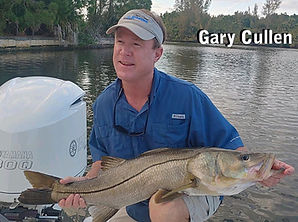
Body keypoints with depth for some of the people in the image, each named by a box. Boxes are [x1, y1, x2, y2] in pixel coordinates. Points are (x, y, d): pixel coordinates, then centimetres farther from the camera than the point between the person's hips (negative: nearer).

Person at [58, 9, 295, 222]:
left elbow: (227, 143, -15)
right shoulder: (104, 103, -6)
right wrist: (85, 183, -13)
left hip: (195, 195, -5)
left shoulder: (186, 96, -21)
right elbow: (104, 160, 6)